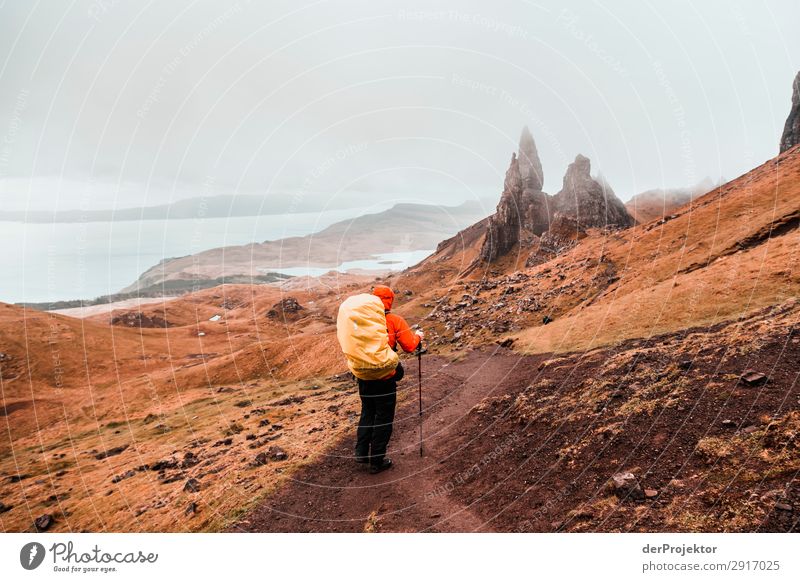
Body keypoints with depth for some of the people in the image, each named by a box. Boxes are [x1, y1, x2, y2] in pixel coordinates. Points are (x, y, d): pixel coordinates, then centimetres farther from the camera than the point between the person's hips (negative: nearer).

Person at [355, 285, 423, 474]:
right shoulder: (395, 320, -12)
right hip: (385, 378, -4)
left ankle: (361, 452, 21)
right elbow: (409, 346, -12)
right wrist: (418, 336, 7)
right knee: (384, 418, 9)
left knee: (367, 413, 22)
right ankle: (377, 461, 15)